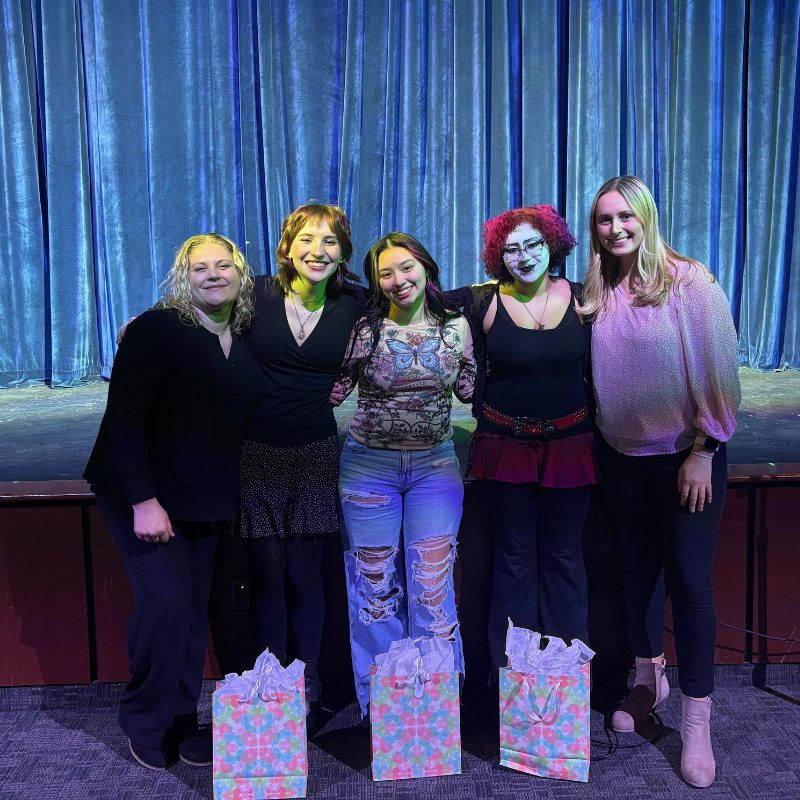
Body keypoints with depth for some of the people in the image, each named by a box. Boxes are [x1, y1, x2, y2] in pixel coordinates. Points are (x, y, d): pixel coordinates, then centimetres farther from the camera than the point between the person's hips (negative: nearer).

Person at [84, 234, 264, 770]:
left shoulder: (246, 340, 6)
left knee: (195, 608, 8)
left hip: (207, 503, 6)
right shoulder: (156, 330, -12)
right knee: (167, 600, -12)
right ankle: (147, 725, 12)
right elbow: (124, 418, -17)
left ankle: (183, 725, 24)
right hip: (146, 495, -5)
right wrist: (143, 501, -21)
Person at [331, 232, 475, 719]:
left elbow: (471, 391, 9)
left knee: (432, 587, 1)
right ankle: (379, 709, 25)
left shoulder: (456, 326, 2)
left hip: (436, 464, 1)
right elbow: (331, 393, -2)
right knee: (376, 587, 8)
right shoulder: (364, 329, -3)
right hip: (369, 465, 0)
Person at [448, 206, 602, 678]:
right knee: (515, 556, 9)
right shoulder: (482, 303, -4)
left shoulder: (581, 300, 0)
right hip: (505, 446, -1)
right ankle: (511, 672, 22)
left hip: (570, 446, 1)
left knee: (563, 555, 11)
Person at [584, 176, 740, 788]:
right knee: (639, 568, 16)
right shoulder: (597, 294, 2)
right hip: (623, 456, 5)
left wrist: (704, 450, -13)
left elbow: (718, 369, -12)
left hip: (686, 455, -4)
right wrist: (597, 437, 6)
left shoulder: (690, 282, -12)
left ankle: (697, 720, 13)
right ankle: (650, 680, 36)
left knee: (689, 579, -1)